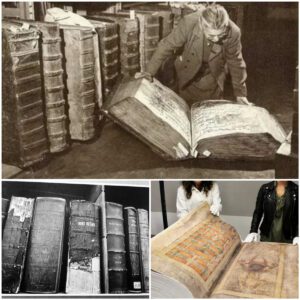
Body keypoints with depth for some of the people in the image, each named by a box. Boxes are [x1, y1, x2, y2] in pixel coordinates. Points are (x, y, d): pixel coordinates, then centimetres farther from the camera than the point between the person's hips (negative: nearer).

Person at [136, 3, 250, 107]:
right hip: (188, 73, 0)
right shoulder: (189, 23, -33)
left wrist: (240, 92, -3)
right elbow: (167, 46, -19)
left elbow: (236, 62, -12)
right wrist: (150, 71, -21)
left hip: (212, 78, 1)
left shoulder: (233, 32, -29)